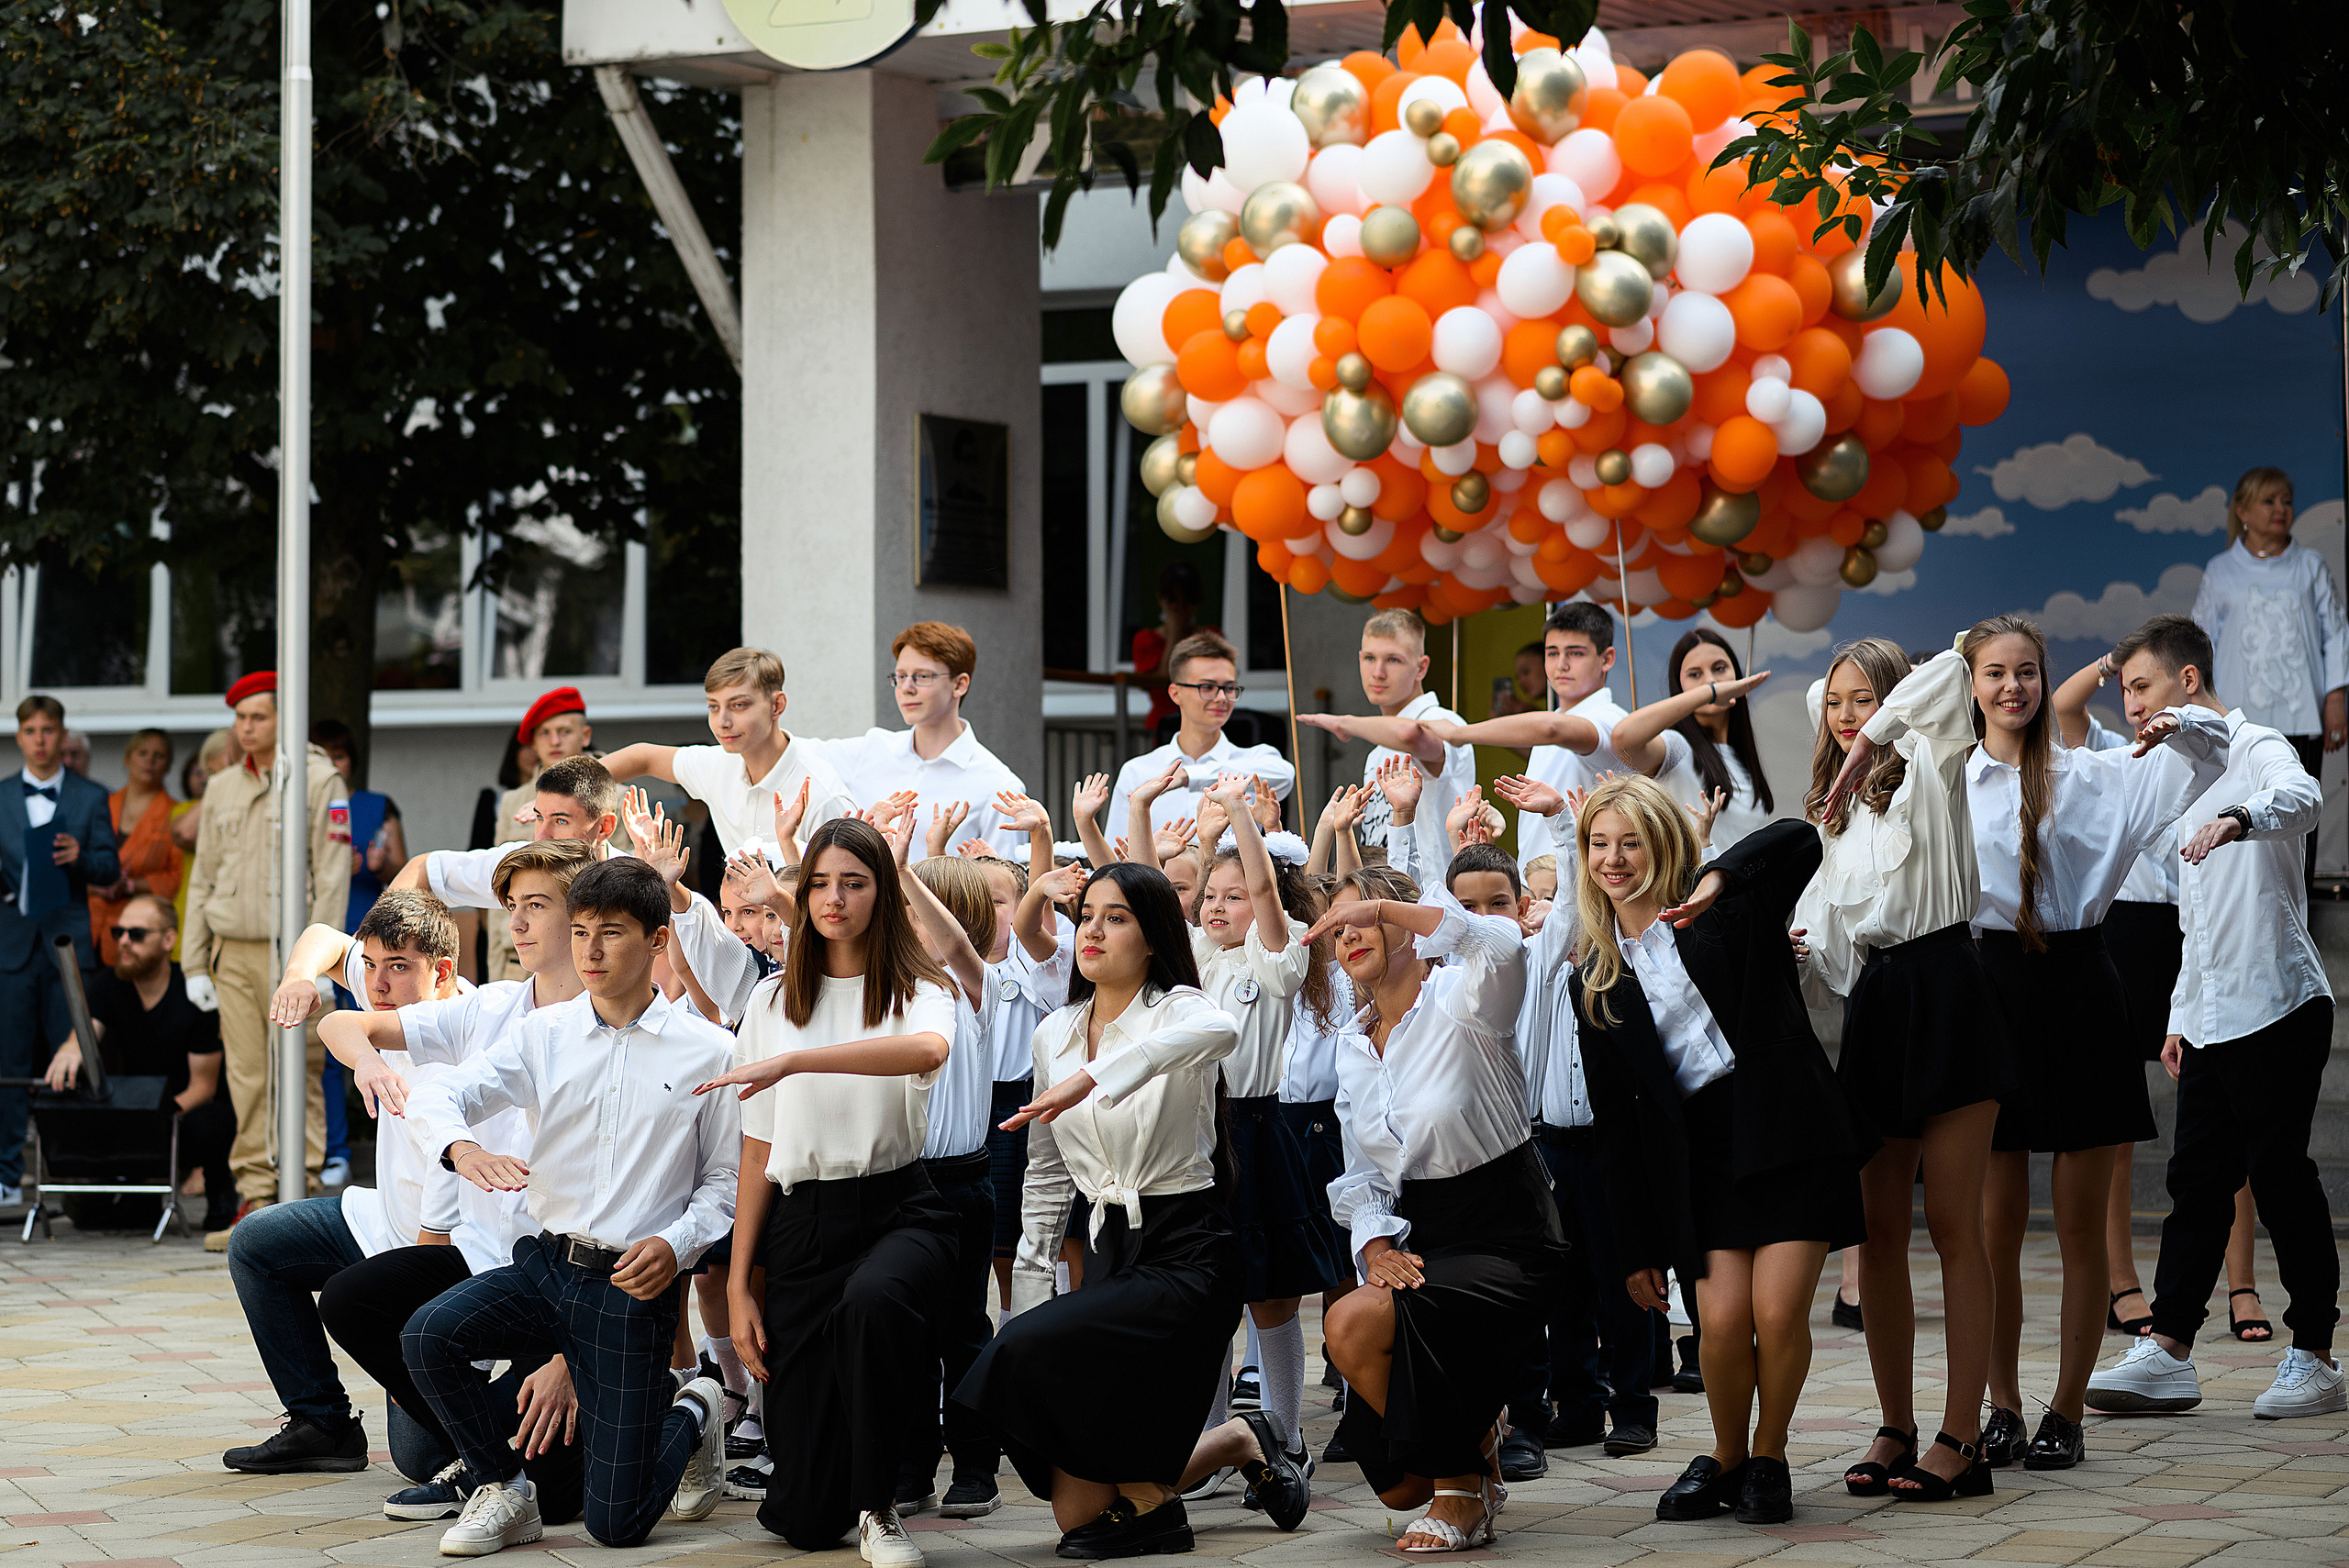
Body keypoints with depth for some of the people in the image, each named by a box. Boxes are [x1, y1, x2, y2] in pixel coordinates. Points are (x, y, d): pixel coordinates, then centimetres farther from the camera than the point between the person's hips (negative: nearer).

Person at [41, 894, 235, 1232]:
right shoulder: (111, 985, -3)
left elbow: (203, 1086, -15)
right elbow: (84, 1033, -18)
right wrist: (71, 1050, -45)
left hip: (191, 1108, -3)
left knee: (205, 1126, -40)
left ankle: (220, 1189, -7)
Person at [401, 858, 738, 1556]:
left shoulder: (709, 1053, -2)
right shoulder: (544, 1034, 4)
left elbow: (725, 1182, 3)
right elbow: (435, 1095, -3)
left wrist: (675, 1244, -16)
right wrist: (462, 1147, -26)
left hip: (633, 1288, -3)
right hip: (545, 1263, 3)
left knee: (616, 1523, -5)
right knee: (427, 1336, -27)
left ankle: (693, 1414, 30)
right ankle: (504, 1491, -1)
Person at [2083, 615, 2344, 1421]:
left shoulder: (2255, 749, -8)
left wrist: (2239, 818, -54)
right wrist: (2182, 1012, 22)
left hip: (2277, 1006, -9)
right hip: (2211, 1016, 9)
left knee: (2281, 1175, -4)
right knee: (2197, 1178, 6)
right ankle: (2166, 1355, 7)